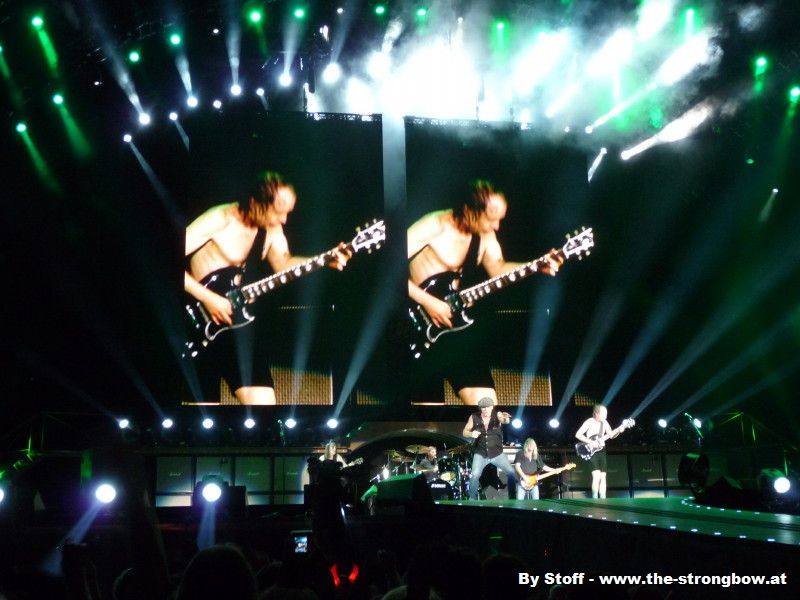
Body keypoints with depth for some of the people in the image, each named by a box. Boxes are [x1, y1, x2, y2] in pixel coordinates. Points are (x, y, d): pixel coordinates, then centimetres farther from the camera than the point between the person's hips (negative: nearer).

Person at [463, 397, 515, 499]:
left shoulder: (497, 415, -9)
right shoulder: (474, 417, -7)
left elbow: (505, 421, -30)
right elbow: (465, 432, 1)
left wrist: (506, 419, -55)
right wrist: (471, 434, -22)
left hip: (497, 454, 1)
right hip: (480, 454, -1)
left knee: (512, 473, -5)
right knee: (475, 475, -18)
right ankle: (472, 499, 4)